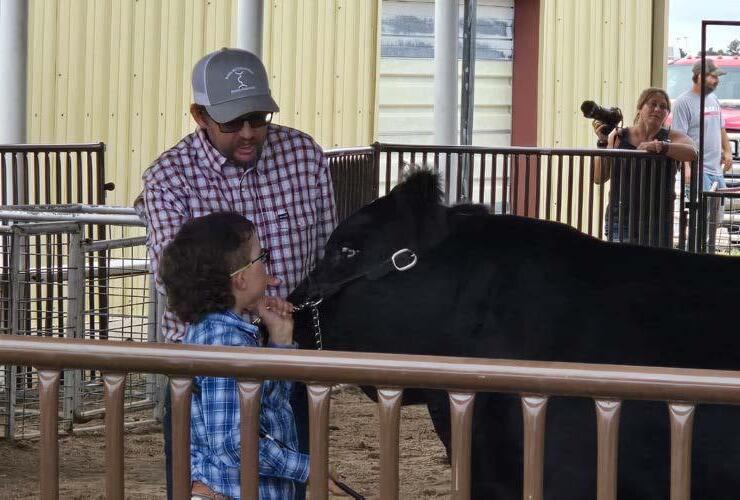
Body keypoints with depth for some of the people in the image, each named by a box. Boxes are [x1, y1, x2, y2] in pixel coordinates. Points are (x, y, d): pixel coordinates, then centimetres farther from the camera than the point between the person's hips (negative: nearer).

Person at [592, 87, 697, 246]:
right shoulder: (619, 137, 9)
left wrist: (659, 147, -28)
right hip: (620, 219, 0)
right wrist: (603, 142, -7)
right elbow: (599, 178, 4)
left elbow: (691, 153, -18)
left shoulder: (672, 138, 6)